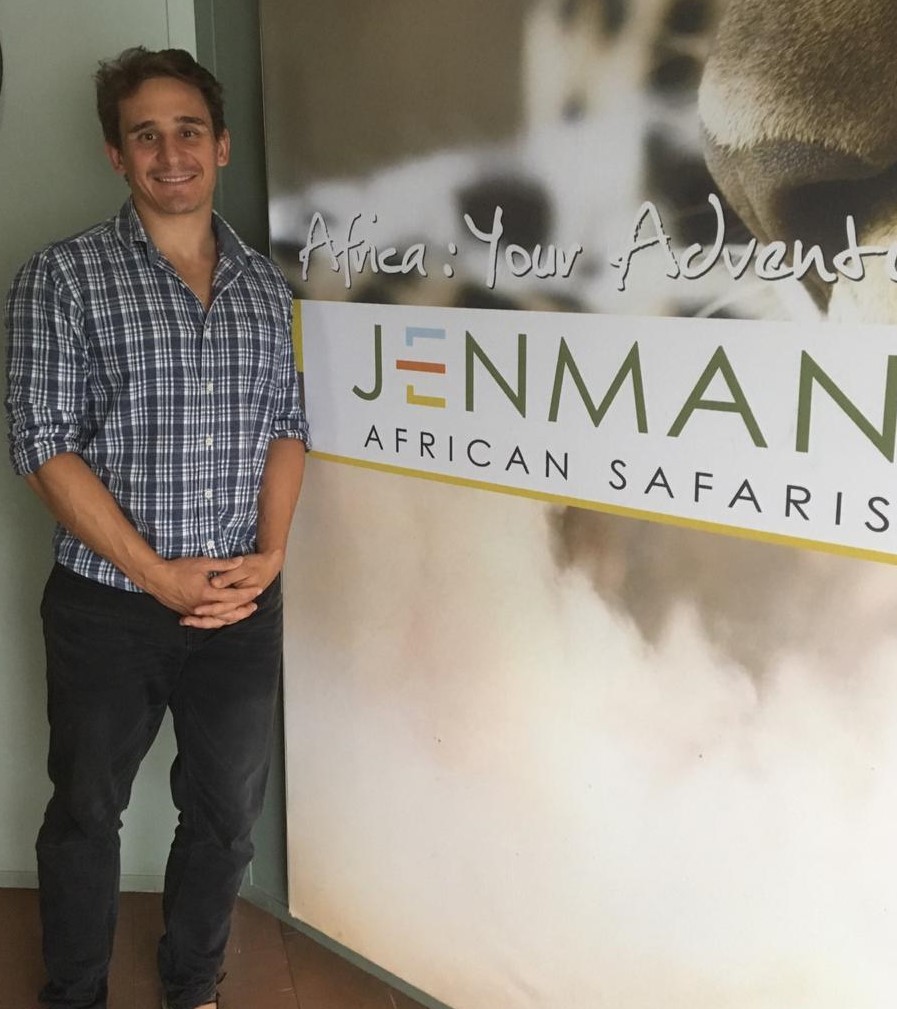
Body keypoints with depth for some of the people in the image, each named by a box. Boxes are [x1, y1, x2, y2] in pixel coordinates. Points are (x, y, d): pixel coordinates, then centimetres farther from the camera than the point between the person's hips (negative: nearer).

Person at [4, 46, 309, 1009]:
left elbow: (287, 423, 8)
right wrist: (161, 575, -16)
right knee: (86, 815, 14)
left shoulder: (263, 283, 6)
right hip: (108, 608, -3)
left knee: (227, 814, 16)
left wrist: (268, 554, -7)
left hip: (243, 605, 4)